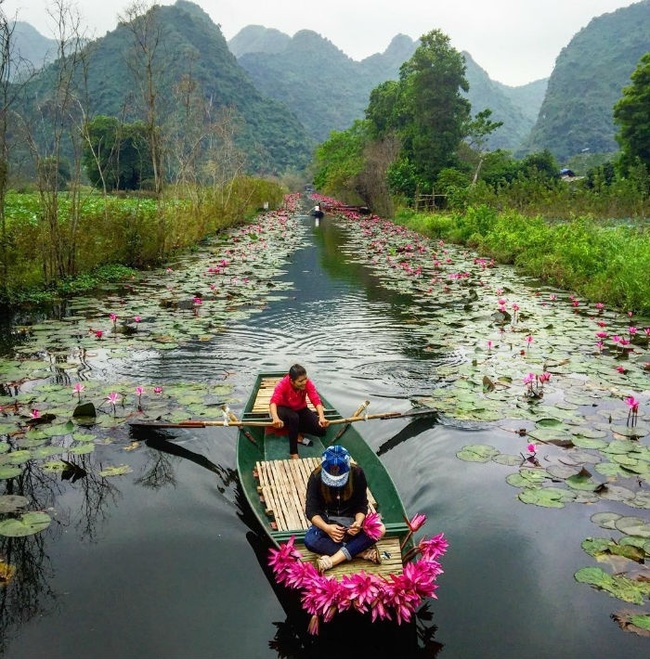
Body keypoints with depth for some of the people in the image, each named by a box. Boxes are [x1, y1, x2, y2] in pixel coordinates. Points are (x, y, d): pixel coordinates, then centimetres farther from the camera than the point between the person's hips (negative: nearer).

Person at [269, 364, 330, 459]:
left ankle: (295, 430, 4)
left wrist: (321, 417, -52)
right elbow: (273, 402, -44)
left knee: (322, 430, -16)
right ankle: (293, 453, -28)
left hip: (301, 410, 3)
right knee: (293, 417, -40)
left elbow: (316, 400, -33)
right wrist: (275, 418, -65)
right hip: (284, 409, -3)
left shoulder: (308, 383, -24)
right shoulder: (282, 385, -31)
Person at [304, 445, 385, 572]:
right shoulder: (316, 477, -18)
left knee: (380, 529, -29)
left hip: (351, 519, 1)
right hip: (327, 520, -1)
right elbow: (311, 510, -17)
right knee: (309, 540, -33)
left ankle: (332, 560, -33)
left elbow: (362, 505, -9)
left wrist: (358, 522, -31)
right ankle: (361, 551, -27)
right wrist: (326, 527, -35)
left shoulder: (357, 474, -16)